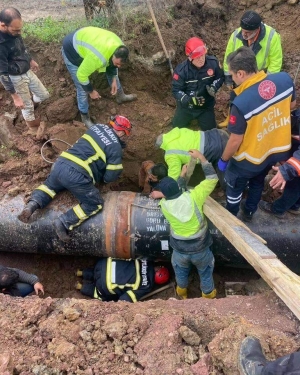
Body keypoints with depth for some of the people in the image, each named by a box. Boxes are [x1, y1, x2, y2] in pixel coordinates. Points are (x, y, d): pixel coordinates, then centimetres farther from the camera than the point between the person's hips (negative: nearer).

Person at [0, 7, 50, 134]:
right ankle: (33, 128, 37)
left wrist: (31, 60, 28)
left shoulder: (13, 31, -11)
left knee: (44, 95, 19)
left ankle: (29, 104, 49)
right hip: (16, 78, -7)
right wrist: (15, 97, -24)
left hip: (28, 71, 7)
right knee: (27, 106, 11)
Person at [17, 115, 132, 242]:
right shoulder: (116, 148, 1)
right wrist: (99, 177, 26)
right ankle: (63, 223, -4)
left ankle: (32, 204, 9)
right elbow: (111, 176, 4)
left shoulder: (97, 126, 18)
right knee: (95, 204, 8)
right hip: (77, 174, -7)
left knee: (50, 185, 35)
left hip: (60, 163, 7)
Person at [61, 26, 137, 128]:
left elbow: (112, 63, 4)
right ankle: (85, 117, 21)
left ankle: (120, 96, 39)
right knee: (82, 88, -4)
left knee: (111, 70, 16)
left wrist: (114, 80, -1)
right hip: (72, 51, -7)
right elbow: (81, 75, -31)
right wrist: (91, 91, -16)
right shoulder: (97, 57, -44)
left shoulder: (119, 46, -19)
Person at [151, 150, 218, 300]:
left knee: (181, 271, 33)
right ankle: (208, 293, 53)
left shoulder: (164, 205, -21)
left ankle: (182, 291, 59)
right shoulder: (193, 197, -27)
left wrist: (182, 175, 11)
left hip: (180, 249, 1)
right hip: (200, 248, -1)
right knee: (205, 272, 29)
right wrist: (201, 157, -8)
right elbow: (212, 178, -15)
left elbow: (171, 194, 4)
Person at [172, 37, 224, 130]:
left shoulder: (213, 62, -20)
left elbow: (220, 77, -3)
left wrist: (214, 87, -23)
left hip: (206, 105, 1)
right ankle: (190, 117, 45)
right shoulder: (181, 70, -26)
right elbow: (176, 90, -20)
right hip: (186, 105, -1)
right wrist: (189, 100, -36)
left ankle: (200, 118, 41)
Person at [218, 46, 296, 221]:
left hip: (251, 158, -5)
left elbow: (235, 141, -23)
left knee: (234, 186, 24)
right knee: (258, 181, 33)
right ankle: (249, 212, 56)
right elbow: (292, 105, 3)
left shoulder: (241, 103, -35)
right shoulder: (285, 79, -18)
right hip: (279, 150, 6)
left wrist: (223, 159, -5)